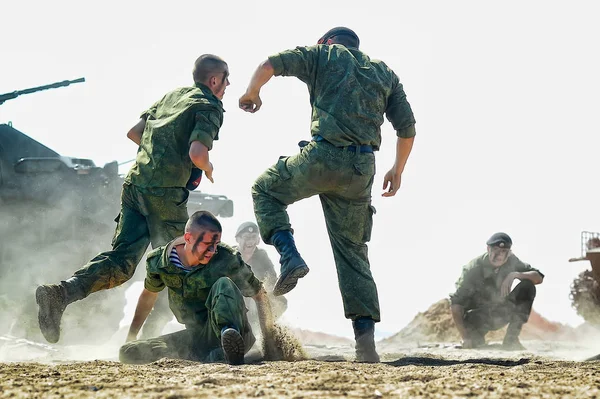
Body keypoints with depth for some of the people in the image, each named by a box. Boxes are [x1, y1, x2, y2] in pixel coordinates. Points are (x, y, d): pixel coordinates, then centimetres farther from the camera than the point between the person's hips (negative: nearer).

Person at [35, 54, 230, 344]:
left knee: (120, 261, 1)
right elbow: (197, 153, -19)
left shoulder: (173, 95, 20)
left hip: (135, 184, 7)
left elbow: (133, 133, 22)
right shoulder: (210, 108, -4)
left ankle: (60, 292, -20)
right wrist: (208, 167, 3)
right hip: (165, 193, -7)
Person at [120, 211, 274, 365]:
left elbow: (260, 294, -2)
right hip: (197, 337, 4)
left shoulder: (226, 259, -13)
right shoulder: (160, 262, -5)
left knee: (224, 284, -29)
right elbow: (149, 294, 18)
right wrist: (131, 335, 20)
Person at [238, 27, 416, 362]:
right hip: (362, 170, 4)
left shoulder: (325, 55, 12)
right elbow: (407, 127, 18)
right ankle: (366, 337, 1)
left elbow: (270, 64, 1)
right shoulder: (385, 73, 23)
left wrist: (252, 93, 20)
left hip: (323, 156, -4)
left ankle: (291, 257, -1)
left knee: (266, 190, 23)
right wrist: (398, 170, 29)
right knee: (353, 250, 12)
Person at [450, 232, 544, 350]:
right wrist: (465, 337, -36)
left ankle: (511, 340, -14)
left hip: (500, 313, 4)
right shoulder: (473, 269, -24)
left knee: (527, 287, -19)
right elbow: (456, 303, -27)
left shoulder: (511, 261, -10)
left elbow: (539, 278, -12)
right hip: (476, 315, -4)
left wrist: (515, 275, -30)